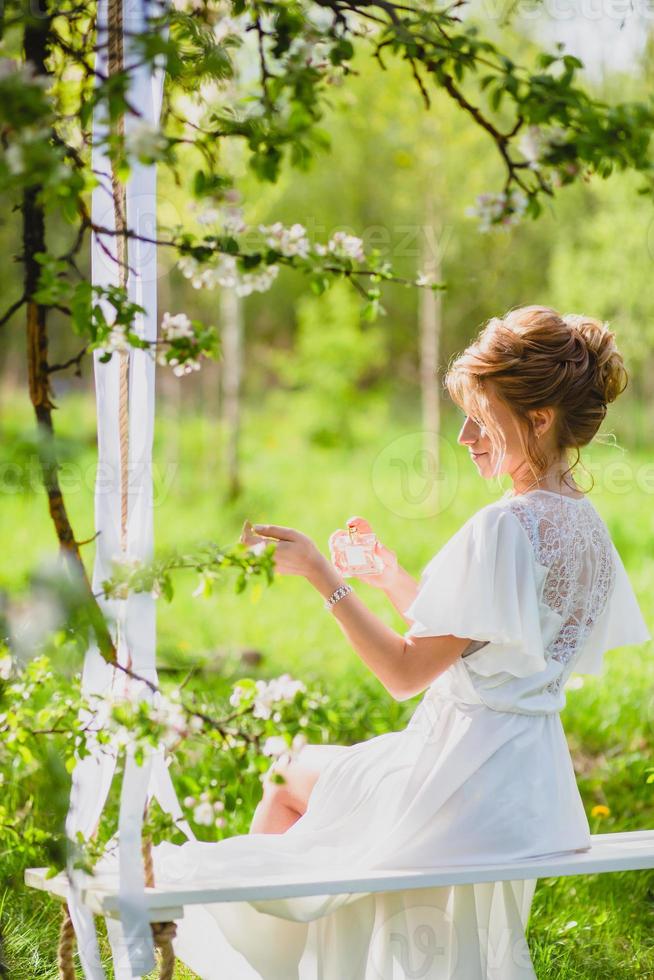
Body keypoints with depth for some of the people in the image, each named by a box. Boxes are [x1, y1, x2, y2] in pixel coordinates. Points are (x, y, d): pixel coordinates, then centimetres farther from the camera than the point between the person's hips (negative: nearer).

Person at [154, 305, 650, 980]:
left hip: (467, 785, -9)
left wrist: (320, 573, -15)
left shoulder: (506, 526, -21)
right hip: (535, 791, 9)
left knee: (290, 778, 17)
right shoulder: (587, 527, 7)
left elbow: (406, 673, -20)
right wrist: (391, 578, 17)